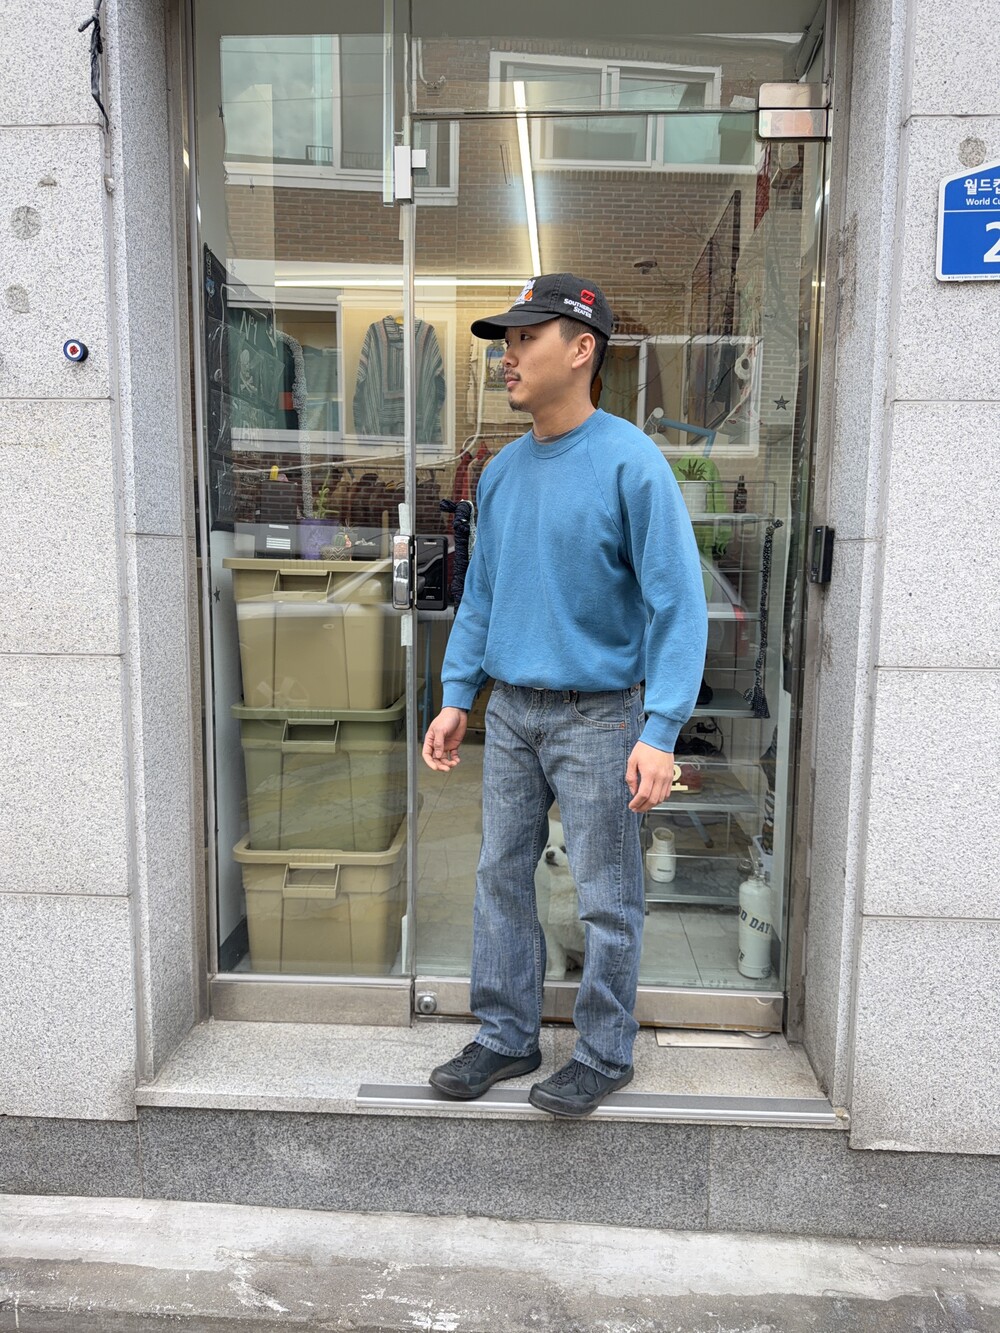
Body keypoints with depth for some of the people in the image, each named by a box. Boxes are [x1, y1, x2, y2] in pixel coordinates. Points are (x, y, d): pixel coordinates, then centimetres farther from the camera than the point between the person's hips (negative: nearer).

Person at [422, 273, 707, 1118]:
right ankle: (506, 1038, 30)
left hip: (598, 716, -6)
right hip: (511, 713, 7)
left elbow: (677, 603, -15)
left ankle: (605, 1054, 24)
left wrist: (661, 732, -21)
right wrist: (456, 696, 10)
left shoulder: (631, 463, -12)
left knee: (607, 899, 6)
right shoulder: (503, 471, 8)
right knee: (501, 879, 13)